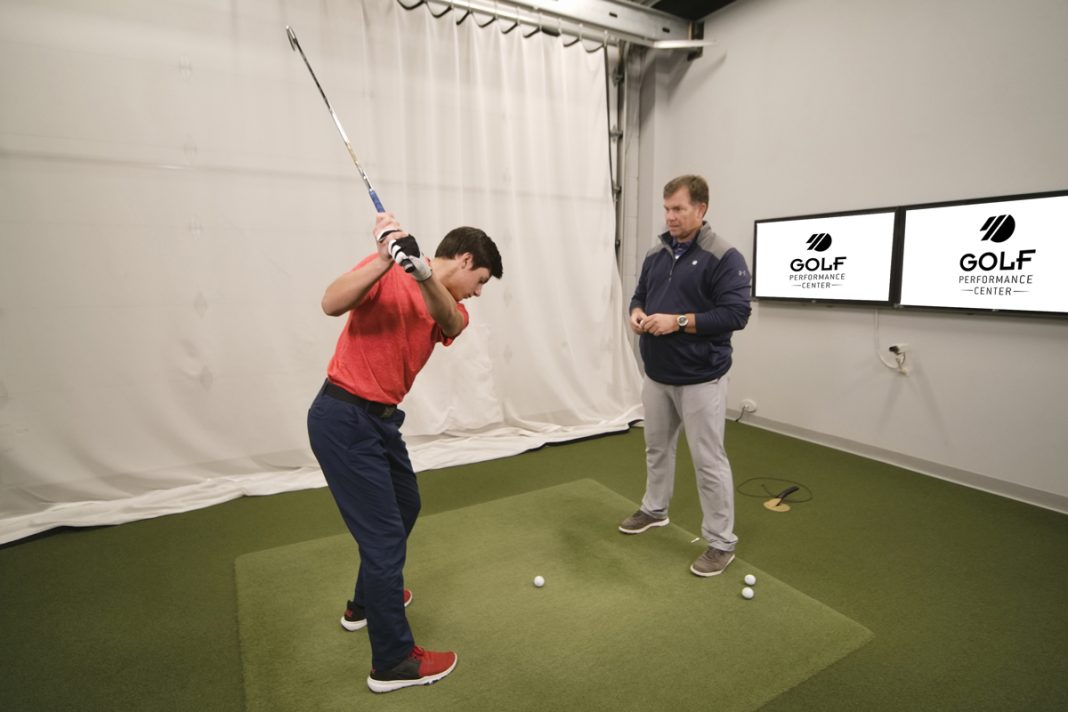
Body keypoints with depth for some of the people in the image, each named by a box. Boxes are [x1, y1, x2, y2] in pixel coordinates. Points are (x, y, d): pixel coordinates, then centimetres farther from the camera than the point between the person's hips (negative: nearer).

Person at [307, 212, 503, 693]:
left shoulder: (451, 308, 7)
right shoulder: (387, 272, -10)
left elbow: (448, 322, -18)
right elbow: (332, 303, -25)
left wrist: (423, 274, -36)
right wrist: (386, 258, -34)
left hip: (380, 417, 9)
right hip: (343, 417, -9)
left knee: (404, 507, 23)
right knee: (385, 532, -4)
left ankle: (367, 601, 45)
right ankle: (393, 661, 13)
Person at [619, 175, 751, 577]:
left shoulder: (724, 257, -13)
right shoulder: (656, 254, 9)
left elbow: (736, 314, -19)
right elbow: (640, 295, 17)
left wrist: (678, 321, -25)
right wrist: (637, 314, -6)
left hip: (700, 380, -7)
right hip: (656, 376, 7)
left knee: (709, 461, 1)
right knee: (657, 447, 21)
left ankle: (721, 542, 18)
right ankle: (654, 509, 42)